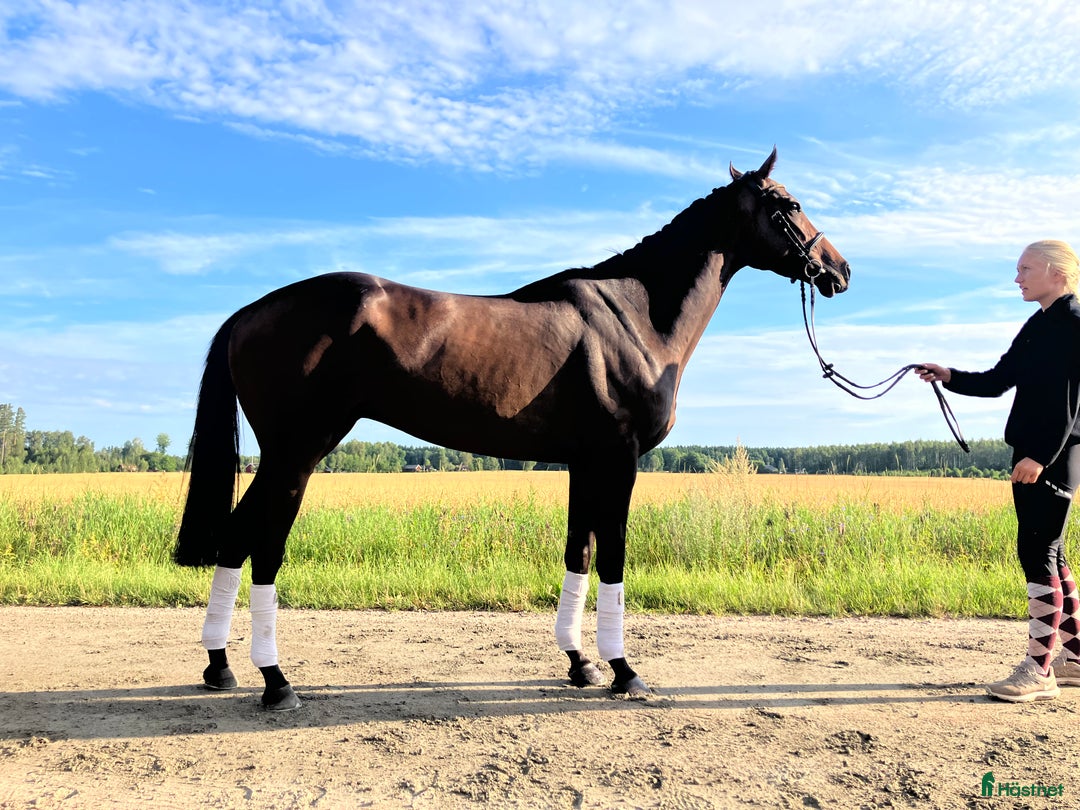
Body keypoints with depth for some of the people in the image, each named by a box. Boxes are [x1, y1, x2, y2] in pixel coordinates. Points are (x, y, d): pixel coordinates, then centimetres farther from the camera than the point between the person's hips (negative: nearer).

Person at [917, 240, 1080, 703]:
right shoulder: (1036, 327, 16)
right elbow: (997, 381, 16)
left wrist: (1041, 455, -22)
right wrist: (949, 377, 3)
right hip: (1031, 454, 9)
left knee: (1038, 552, -9)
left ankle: (1039, 669, -3)